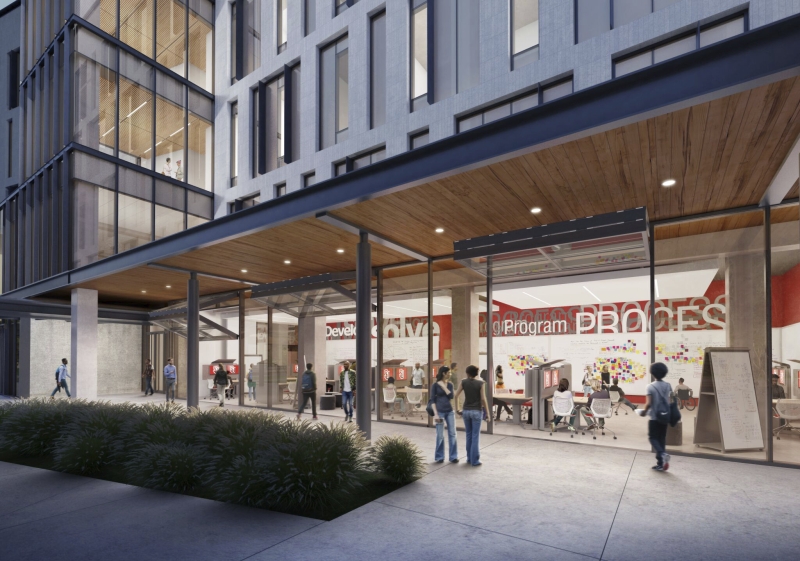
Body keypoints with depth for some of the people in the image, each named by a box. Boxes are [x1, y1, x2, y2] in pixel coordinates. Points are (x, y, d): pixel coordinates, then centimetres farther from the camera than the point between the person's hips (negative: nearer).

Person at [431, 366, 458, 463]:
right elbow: (432, 400, -7)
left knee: (452, 434, 5)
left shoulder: (450, 384, 6)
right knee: (440, 436, 1)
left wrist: (444, 386, -11)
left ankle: (453, 456, 14)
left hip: (450, 411, 4)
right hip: (440, 412, -4)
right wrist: (435, 414, -13)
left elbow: (451, 396, -9)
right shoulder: (436, 385, -6)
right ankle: (439, 457, 14)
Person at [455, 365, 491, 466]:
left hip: (466, 411, 3)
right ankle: (474, 460, 4)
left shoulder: (464, 382, -1)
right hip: (477, 411, -3)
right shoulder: (481, 383, -9)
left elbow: (456, 396, 0)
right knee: (475, 436, 2)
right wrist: (488, 413, -5)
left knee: (469, 435, 15)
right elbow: (483, 399, -13)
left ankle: (469, 458, 21)